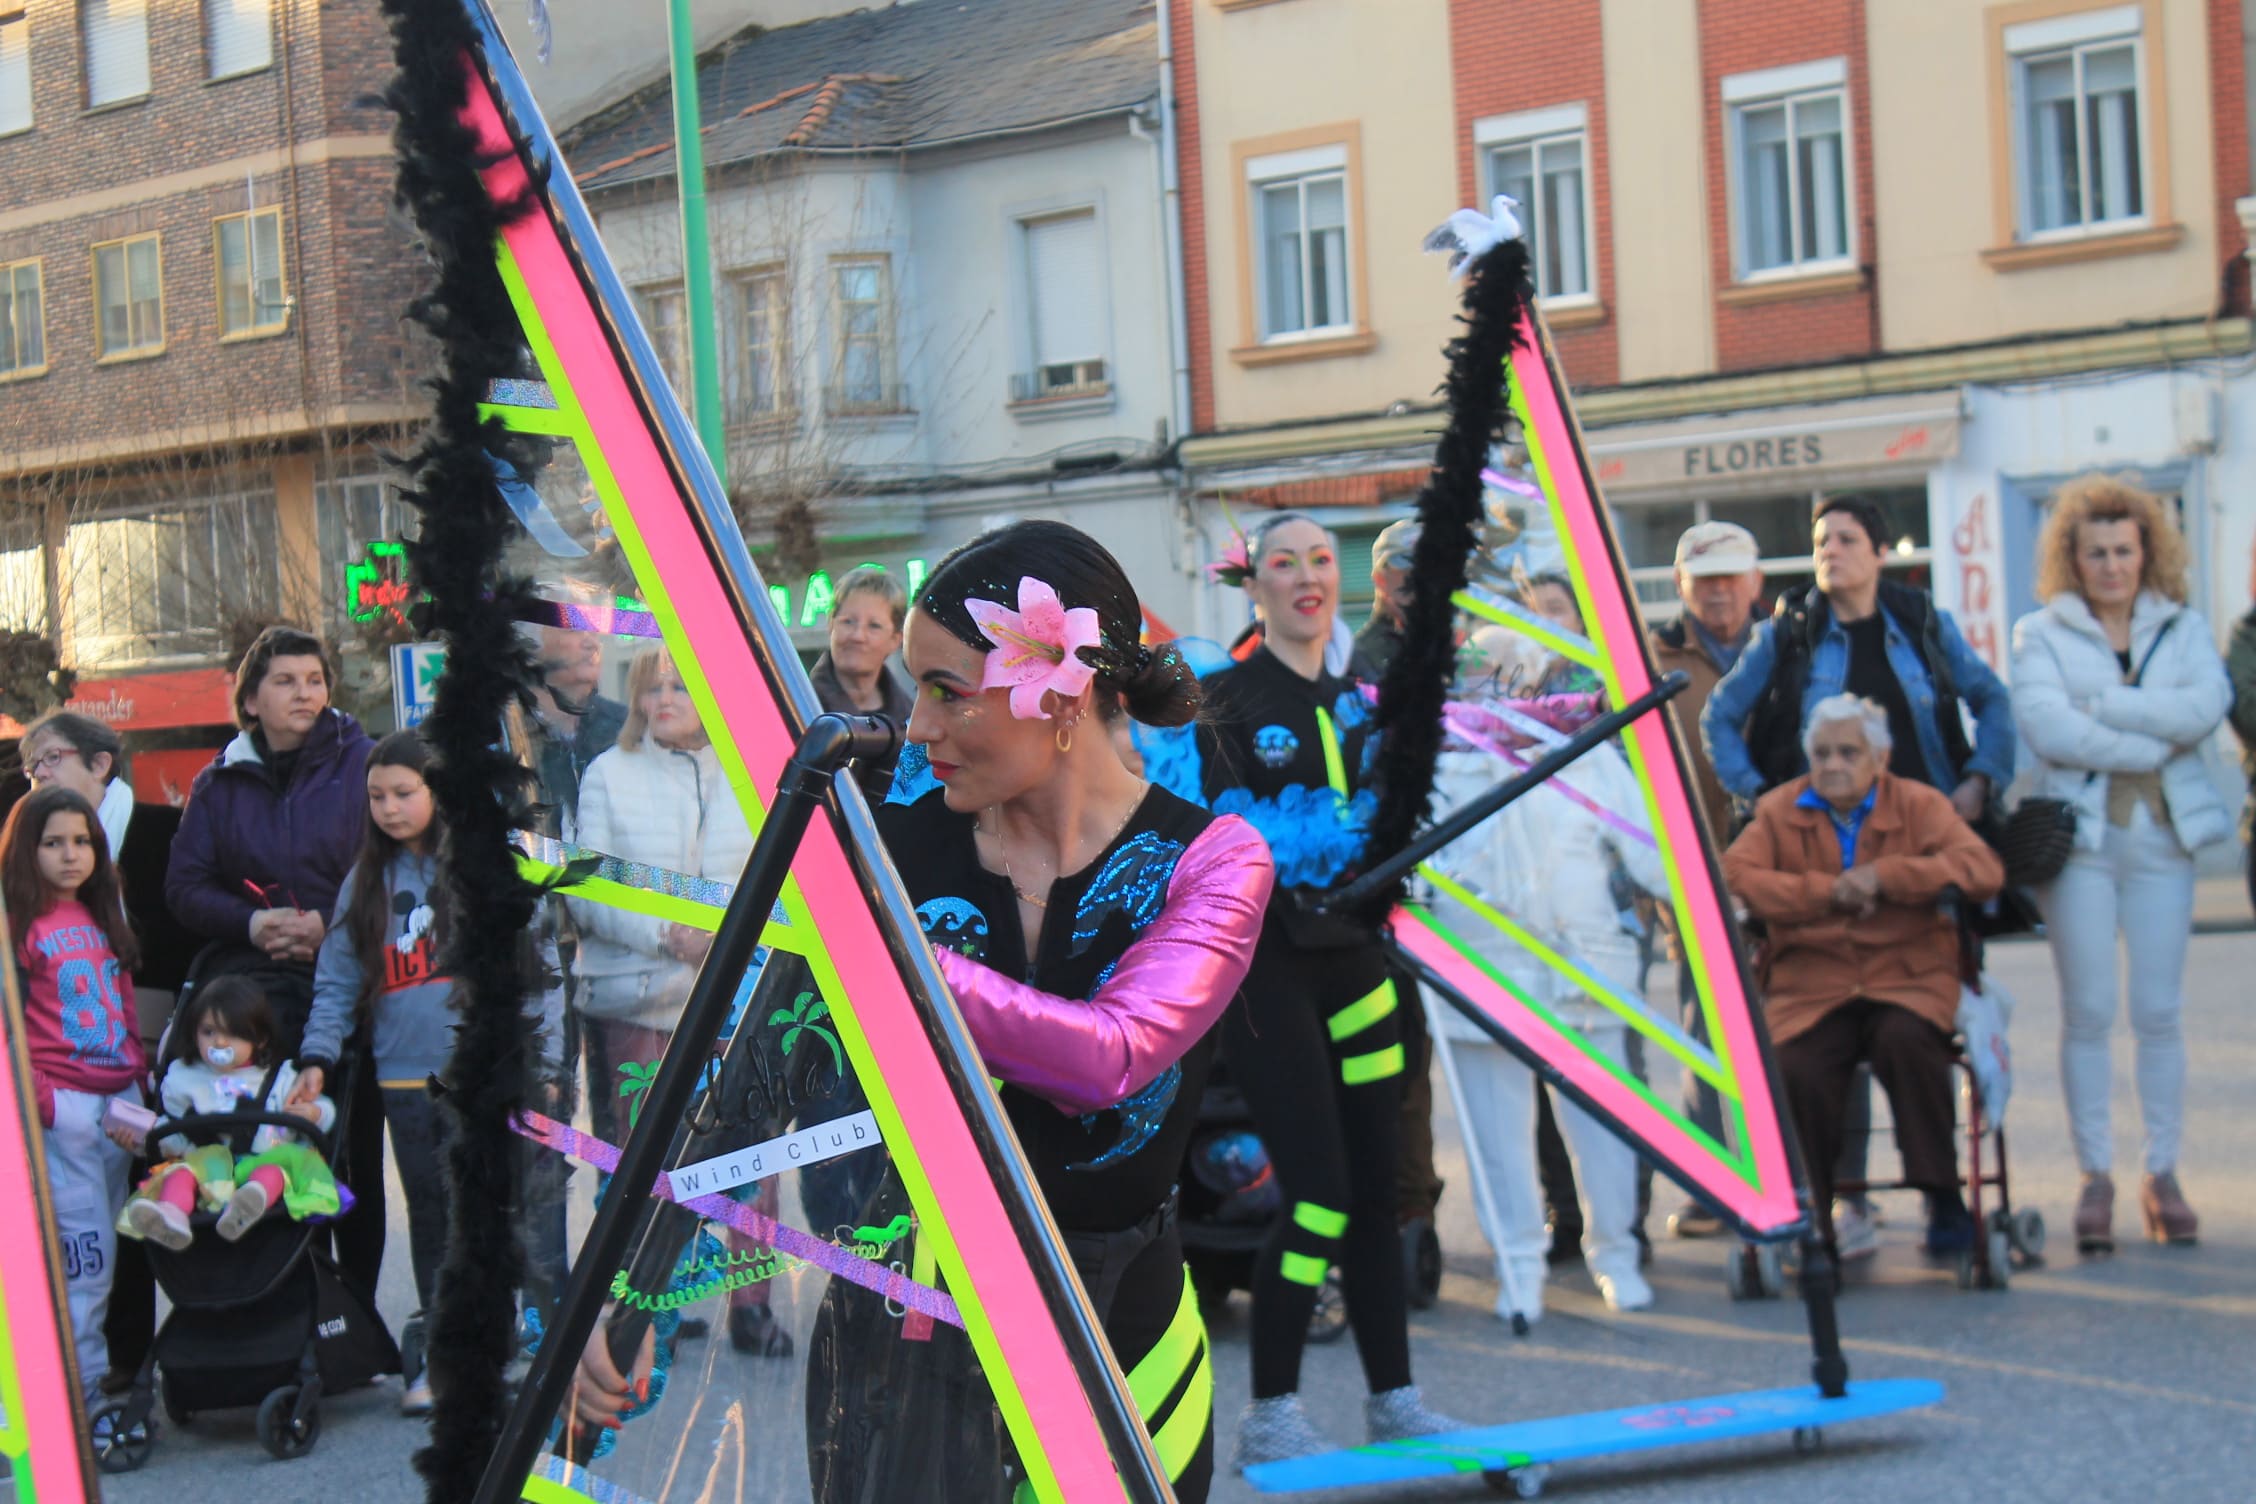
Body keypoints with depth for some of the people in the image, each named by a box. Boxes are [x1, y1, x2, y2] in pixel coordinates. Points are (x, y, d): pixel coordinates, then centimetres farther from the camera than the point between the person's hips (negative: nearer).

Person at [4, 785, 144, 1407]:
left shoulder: (101, 919, 16)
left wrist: (141, 1083, 13)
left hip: (121, 1103, 7)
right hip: (63, 1105, -7)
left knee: (104, 1254, 8)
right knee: (85, 1256, -8)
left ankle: (98, 1380, 13)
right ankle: (80, 1393, -3)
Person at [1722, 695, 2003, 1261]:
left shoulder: (1919, 805, 8)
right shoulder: (1779, 810, 13)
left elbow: (1984, 869, -7)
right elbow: (1735, 875, -3)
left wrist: (1884, 876, -15)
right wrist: (1826, 892, -12)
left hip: (1908, 976, -1)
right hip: (1810, 985, 1)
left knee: (1905, 1040, -35)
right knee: (1796, 1072, -29)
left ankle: (1943, 1198, -20)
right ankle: (1811, 1229, -13)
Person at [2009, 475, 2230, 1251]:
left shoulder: (2182, 628, 12)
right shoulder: (2042, 633, 6)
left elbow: (2206, 706, -8)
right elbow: (2044, 726, -12)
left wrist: (2102, 705, -13)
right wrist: (2151, 745, -11)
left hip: (2162, 837, 2)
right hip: (2079, 836, -2)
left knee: (2159, 1012, 2)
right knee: (2088, 1011, -3)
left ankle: (2162, 1174, 11)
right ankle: (2095, 1177, 4)